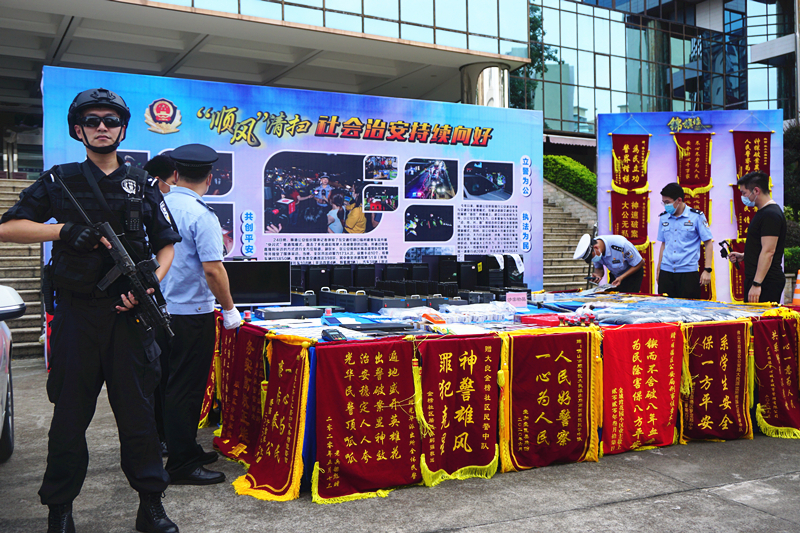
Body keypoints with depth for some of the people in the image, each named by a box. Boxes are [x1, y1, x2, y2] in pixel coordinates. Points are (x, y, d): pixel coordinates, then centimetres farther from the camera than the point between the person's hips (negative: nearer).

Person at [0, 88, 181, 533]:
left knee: (138, 409, 3)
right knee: (70, 412, 7)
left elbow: (167, 245, 12)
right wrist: (63, 230, -11)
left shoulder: (143, 184, 12)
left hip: (128, 312, 0)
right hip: (77, 313, 0)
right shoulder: (59, 181, 9)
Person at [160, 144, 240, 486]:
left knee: (172, 384, 17)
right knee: (186, 389, -1)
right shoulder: (202, 215, -17)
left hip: (161, 310, 8)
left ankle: (184, 448, 31)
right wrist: (229, 308, -10)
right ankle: (182, 465, 6)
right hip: (192, 313, -8)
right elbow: (212, 269, -20)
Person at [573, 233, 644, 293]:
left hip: (632, 273, -5)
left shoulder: (621, 244, -34)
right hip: (615, 275, 5)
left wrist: (621, 277, -29)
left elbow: (640, 263, -22)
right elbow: (599, 268, -2)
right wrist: (598, 275, -27)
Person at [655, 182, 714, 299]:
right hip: (666, 272, 4)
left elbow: (708, 243, 0)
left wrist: (707, 270, -7)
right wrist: (658, 269, 14)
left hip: (688, 272, -4)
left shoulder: (696, 216, -2)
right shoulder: (663, 217, 9)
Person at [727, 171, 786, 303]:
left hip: (767, 283, -10)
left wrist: (756, 284, -26)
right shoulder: (763, 212, 18)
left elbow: (768, 252, -23)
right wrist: (744, 256, 16)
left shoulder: (770, 214, -15)